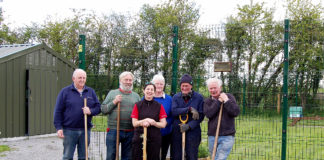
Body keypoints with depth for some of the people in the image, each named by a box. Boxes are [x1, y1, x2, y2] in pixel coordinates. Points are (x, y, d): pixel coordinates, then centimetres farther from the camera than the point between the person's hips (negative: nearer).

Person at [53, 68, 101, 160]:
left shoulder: (91, 92, 10)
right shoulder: (65, 91, 0)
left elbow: (98, 107, 9)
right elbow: (58, 111, -2)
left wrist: (91, 111, -13)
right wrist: (59, 128, -9)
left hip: (85, 130, 3)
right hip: (69, 130, -3)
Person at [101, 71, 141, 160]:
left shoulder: (136, 96, 12)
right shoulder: (112, 93, 6)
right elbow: (103, 109, 1)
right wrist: (114, 102, -11)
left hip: (130, 132, 2)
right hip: (113, 130, -2)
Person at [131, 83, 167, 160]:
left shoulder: (159, 106, 4)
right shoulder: (138, 105, 5)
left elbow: (163, 124, 1)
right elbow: (134, 123, 0)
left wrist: (153, 122, -17)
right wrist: (144, 121, -18)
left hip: (154, 139, 0)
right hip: (139, 138, 0)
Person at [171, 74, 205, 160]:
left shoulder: (199, 97, 0)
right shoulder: (176, 97, 6)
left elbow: (201, 115, -5)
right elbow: (174, 111, -11)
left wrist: (189, 126, -16)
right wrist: (189, 109, -19)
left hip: (193, 131, -1)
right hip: (177, 131, 2)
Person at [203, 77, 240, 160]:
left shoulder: (229, 97, 2)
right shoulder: (207, 101, 9)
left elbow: (236, 112, -10)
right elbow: (208, 114, -12)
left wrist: (226, 101, -16)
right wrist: (218, 101, -13)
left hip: (227, 137, -4)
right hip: (212, 137, 4)